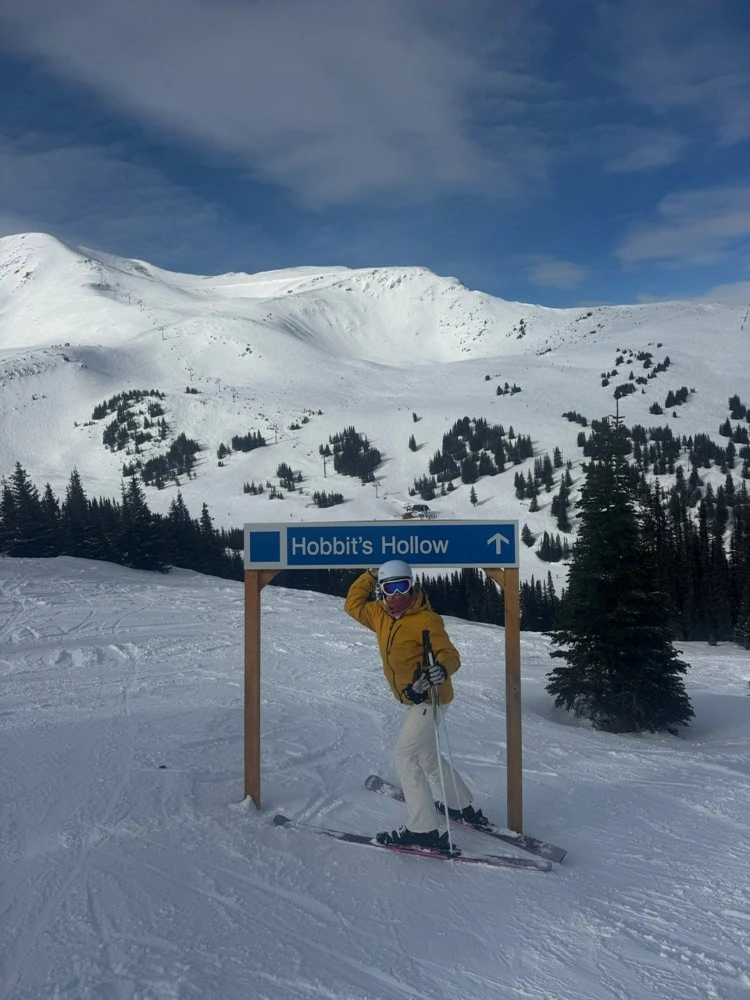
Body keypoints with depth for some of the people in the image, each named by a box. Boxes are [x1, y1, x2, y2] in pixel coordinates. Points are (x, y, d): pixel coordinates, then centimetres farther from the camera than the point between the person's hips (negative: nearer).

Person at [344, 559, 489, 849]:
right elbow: (353, 605, 17)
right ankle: (463, 806, 38)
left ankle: (424, 829, -10)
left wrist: (442, 669, -50)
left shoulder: (426, 620, -21)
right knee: (427, 757, 21)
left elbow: (449, 654, -28)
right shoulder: (381, 615, 3)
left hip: (429, 699, -9)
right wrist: (369, 576, 7)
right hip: (412, 699, 9)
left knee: (404, 756, -13)